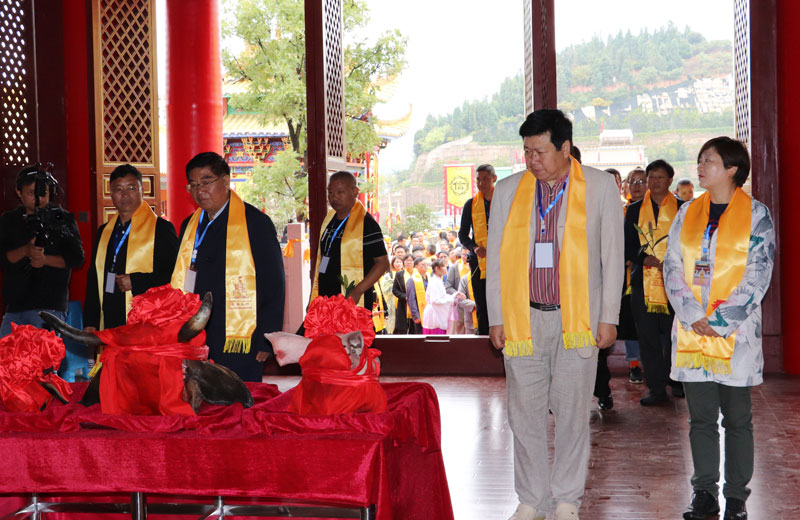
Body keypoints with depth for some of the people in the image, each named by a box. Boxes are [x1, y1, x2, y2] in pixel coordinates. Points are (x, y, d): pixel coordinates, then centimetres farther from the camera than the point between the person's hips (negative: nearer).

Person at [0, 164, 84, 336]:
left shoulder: (63, 218, 5)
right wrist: (25, 251, -17)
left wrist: (45, 259, -15)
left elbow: (77, 258, 0)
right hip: (14, 306, 4)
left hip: (49, 306, -4)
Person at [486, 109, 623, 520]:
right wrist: (496, 318, 6)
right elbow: (495, 258, 11)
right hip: (523, 318, 2)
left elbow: (612, 256, 4)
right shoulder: (507, 191, 8)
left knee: (572, 412, 3)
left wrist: (609, 317, 0)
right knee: (525, 412, 3)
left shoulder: (600, 187, 3)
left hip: (577, 317, -2)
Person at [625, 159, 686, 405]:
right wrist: (643, 258, -9)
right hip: (643, 281, 2)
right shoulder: (635, 209, 13)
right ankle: (656, 388, 7)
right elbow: (627, 245, 10)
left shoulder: (682, 208, 7)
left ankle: (678, 382, 16)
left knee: (674, 334, -1)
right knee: (647, 336, 0)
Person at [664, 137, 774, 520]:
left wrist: (719, 322, -13)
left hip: (736, 333, -3)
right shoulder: (688, 213, 11)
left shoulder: (756, 215, -1)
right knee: (700, 417, 7)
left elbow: (757, 278, -6)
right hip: (691, 332, 4)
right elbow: (672, 268, 6)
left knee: (737, 418, 3)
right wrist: (692, 316, -8)